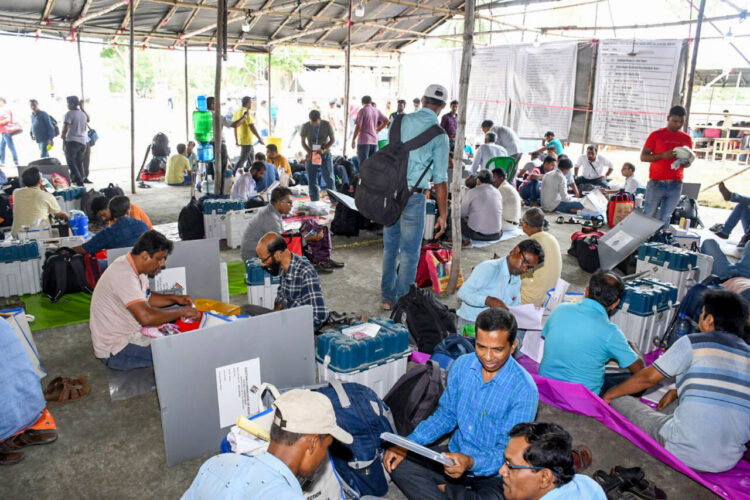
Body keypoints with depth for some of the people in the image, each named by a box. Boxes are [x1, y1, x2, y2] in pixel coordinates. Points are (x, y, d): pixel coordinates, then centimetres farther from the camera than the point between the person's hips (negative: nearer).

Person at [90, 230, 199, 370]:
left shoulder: (134, 267, 3)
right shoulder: (124, 275, -27)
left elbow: (147, 298, 19)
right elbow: (146, 317, -37)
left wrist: (174, 298, 3)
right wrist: (182, 311, -25)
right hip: (115, 350, -10)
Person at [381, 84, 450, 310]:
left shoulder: (400, 121, 5)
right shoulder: (439, 135, -8)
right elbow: (440, 179, -9)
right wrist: (443, 215, -3)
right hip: (413, 196, -5)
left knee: (389, 247, 17)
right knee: (409, 253, 6)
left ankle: (387, 298, 29)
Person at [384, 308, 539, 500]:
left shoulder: (524, 390, -20)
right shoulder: (462, 364, -5)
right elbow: (445, 415, 5)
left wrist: (471, 463, -38)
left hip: (492, 472, -4)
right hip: (454, 455, 4)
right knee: (396, 462, -12)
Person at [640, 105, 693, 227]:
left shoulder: (686, 139, 12)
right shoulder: (656, 135, 2)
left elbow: (688, 163, 19)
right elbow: (643, 157, -1)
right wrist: (662, 155, -16)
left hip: (675, 185, 3)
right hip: (656, 183, -3)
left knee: (665, 219, 6)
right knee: (648, 216, -1)